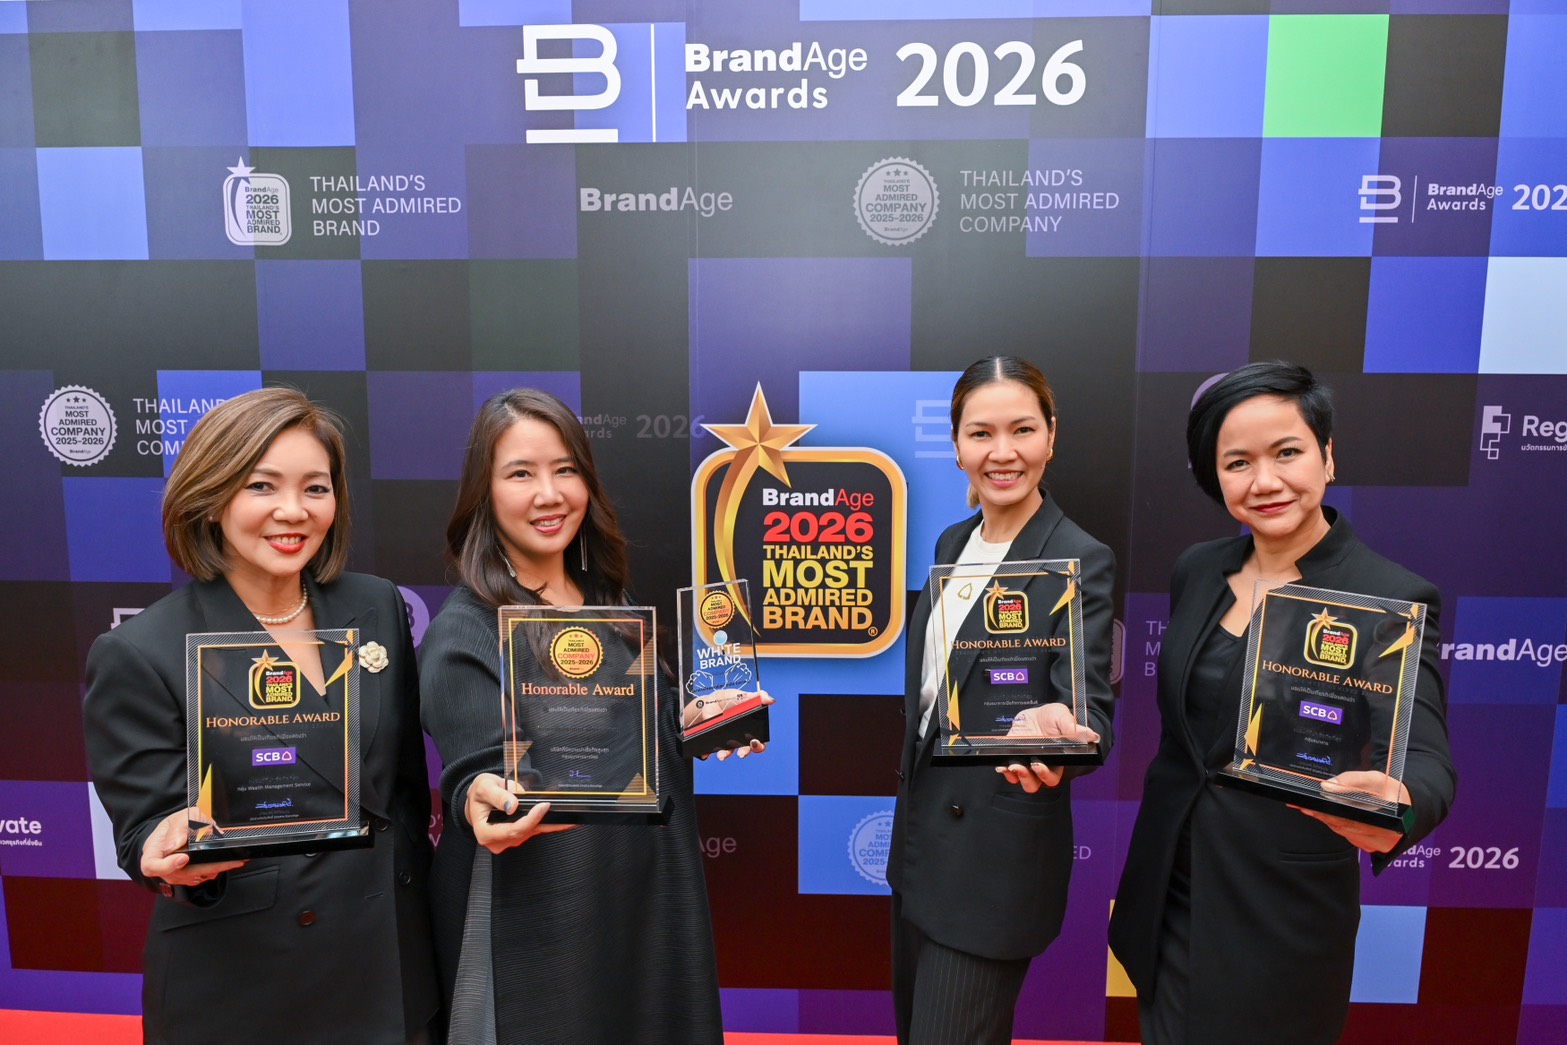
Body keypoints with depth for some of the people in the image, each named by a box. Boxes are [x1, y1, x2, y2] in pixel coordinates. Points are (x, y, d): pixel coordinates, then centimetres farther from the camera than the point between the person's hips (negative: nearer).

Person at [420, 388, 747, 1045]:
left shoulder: (609, 604, 4)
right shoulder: (463, 633, -14)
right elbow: (476, 776, -19)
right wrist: (484, 800, -40)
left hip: (650, 902, 6)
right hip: (540, 920, -6)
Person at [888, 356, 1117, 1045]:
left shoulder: (1080, 561, -16)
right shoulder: (952, 543, 5)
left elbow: (1091, 709, -23)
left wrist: (1048, 729, -42)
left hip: (999, 853, -7)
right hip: (922, 830, 7)